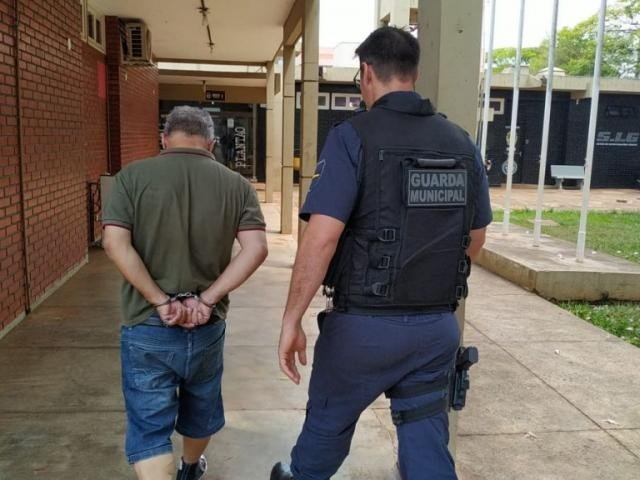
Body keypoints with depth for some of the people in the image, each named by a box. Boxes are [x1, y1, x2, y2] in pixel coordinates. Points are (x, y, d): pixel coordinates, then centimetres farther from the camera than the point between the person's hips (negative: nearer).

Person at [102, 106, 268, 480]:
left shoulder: (133, 176, -5)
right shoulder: (236, 184, -1)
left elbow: (115, 244, -16)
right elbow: (256, 249, -12)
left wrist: (161, 302, -15)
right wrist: (207, 300, -12)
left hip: (147, 326, -3)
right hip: (207, 326, 3)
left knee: (148, 427, 8)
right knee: (200, 407, 27)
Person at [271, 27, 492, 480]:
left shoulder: (354, 136, -13)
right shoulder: (461, 143, 4)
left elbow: (321, 238, -22)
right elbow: (475, 239, 13)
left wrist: (292, 320, -14)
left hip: (366, 323, -4)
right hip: (438, 325, 4)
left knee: (329, 419, 22)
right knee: (427, 438, 16)